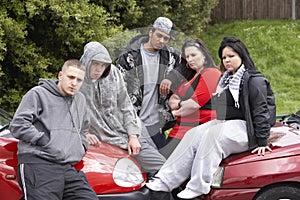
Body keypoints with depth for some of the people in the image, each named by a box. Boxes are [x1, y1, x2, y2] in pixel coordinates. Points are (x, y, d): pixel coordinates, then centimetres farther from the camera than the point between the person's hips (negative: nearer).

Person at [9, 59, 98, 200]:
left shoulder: (80, 100, 25)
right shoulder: (38, 93, 3)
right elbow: (18, 125, -6)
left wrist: (82, 146, 21)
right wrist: (46, 142, -9)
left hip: (69, 167, 6)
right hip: (38, 164, -6)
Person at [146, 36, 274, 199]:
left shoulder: (254, 81, -7)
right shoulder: (226, 79, 21)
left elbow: (260, 111, -12)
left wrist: (262, 141, -17)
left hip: (243, 127, -8)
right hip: (222, 124, 8)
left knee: (213, 135, -34)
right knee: (192, 135, -16)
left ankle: (198, 186, -36)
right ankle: (165, 181, -24)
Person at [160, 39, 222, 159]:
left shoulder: (211, 73, -6)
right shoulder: (191, 77, 25)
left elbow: (195, 105, -14)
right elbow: (171, 100, 22)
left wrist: (176, 112, 3)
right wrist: (181, 103, -2)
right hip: (181, 130, 9)